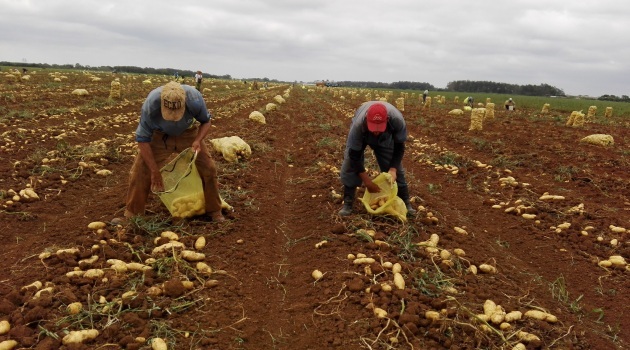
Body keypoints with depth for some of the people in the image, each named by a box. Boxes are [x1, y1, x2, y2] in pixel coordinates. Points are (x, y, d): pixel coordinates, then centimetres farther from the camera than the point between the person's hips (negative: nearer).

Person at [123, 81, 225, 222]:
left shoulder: (195, 99, -35)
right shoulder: (151, 104, -37)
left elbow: (206, 121, -11)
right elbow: (142, 139, -24)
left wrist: (198, 140, -30)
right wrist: (155, 171, -23)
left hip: (188, 134, 1)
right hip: (159, 136, -1)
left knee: (208, 168, -7)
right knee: (140, 171, -11)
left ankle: (214, 212, 11)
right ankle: (132, 215, 6)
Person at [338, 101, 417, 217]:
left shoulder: (397, 120, -42)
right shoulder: (358, 125, -46)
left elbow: (399, 147, -24)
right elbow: (354, 155, -34)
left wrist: (393, 169, -36)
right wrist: (367, 181, -33)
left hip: (385, 138, 1)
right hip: (361, 137, -1)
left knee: (396, 168, -1)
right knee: (350, 165, -15)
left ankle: (405, 202, 13)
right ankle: (347, 203, -5)